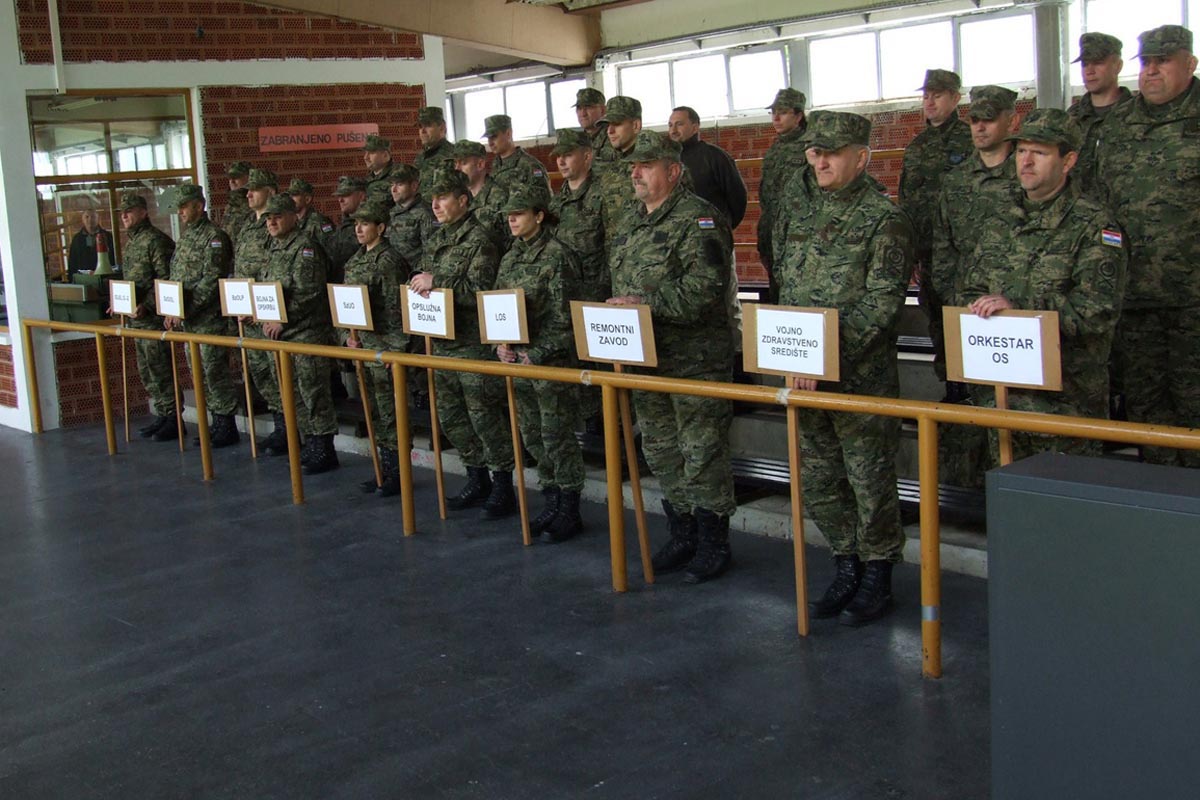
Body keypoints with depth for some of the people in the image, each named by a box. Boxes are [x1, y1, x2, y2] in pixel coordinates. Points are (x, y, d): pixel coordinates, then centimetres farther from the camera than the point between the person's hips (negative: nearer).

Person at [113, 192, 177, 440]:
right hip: (135, 318, 10)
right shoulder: (130, 242, 18)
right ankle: (162, 414, 20)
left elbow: (165, 279, -18)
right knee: (146, 369, 12)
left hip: (153, 317, -10)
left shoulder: (155, 240, -12)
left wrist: (146, 305, -23)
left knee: (159, 368, -7)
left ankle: (173, 418, -2)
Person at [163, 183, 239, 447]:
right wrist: (170, 311, 7)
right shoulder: (183, 238, 16)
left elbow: (211, 281, -18)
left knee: (214, 371, -6)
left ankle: (227, 427, 1)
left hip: (210, 318, -9)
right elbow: (174, 278, 19)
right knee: (199, 373, 10)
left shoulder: (215, 237, -11)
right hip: (188, 320, 9)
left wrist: (186, 309, -20)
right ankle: (216, 423, 18)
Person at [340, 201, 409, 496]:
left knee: (389, 411, -2)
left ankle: (398, 472, 6)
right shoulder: (355, 260, 13)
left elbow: (396, 308, -15)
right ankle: (385, 469, 23)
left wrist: (395, 349, -17)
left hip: (383, 347, -8)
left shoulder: (389, 260, -12)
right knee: (374, 412, 14)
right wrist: (347, 336, 5)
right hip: (362, 346, 8)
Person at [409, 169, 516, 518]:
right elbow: (428, 285, 22)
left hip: (473, 342, -9)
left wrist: (437, 282, -20)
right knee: (451, 416, 13)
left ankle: (503, 486, 5)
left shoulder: (478, 240, -10)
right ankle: (477, 479, 26)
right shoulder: (436, 240, 15)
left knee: (484, 416, -5)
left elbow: (481, 291, -20)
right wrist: (421, 286, -1)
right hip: (443, 341, 9)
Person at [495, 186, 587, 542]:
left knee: (557, 436, -2)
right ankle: (552, 503, 24)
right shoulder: (510, 258, 13)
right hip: (518, 358, 8)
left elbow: (564, 316, -15)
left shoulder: (557, 255, -11)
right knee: (532, 435, 13)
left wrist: (538, 354, -16)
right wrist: (502, 344, 1)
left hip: (551, 360, -8)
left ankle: (569, 512, 8)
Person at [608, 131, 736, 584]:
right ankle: (682, 535, 27)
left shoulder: (698, 220, -11)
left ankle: (714, 545, 9)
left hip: (695, 360, -9)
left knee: (701, 453, -3)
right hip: (648, 360, 9)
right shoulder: (633, 224, 16)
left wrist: (647, 304, -23)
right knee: (661, 452, 14)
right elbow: (621, 283, 24)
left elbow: (705, 287, -22)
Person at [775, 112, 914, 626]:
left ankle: (877, 579, 17)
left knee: (870, 481, 2)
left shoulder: (885, 220, -9)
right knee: (817, 480, 13)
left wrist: (829, 357, -23)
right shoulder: (807, 218, 14)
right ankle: (846, 568, 28)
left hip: (863, 377, -7)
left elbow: (882, 303, -17)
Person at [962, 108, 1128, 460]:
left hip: (1067, 400, -5)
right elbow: (970, 292, 19)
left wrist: (1018, 307, -22)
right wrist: (981, 308, -5)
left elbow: (1100, 309, -17)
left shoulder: (1093, 225, -6)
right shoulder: (1001, 224, 14)